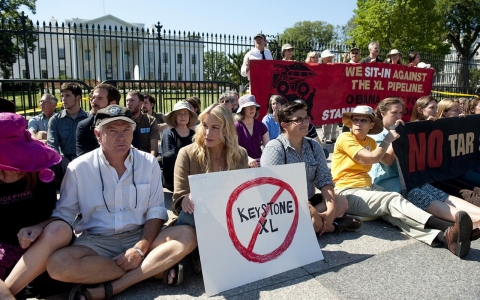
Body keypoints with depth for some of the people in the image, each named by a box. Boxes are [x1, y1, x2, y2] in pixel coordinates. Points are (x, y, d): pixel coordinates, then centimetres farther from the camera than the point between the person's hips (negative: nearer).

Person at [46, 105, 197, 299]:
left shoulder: (149, 163, -4)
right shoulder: (78, 168, -5)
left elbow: (156, 210, -3)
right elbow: (63, 214, 2)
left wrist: (140, 248, -17)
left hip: (140, 236, 1)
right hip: (97, 241, 0)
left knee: (187, 236, -24)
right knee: (57, 265, -31)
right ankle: (155, 268, -19)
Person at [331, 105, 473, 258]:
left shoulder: (370, 142, 19)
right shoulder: (344, 138, -5)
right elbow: (373, 158, -14)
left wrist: (395, 140, 10)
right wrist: (388, 139, 0)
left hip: (368, 187, 6)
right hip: (348, 193, -6)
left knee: (393, 212, -25)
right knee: (393, 200, -29)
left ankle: (443, 236, -49)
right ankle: (448, 227, -43)